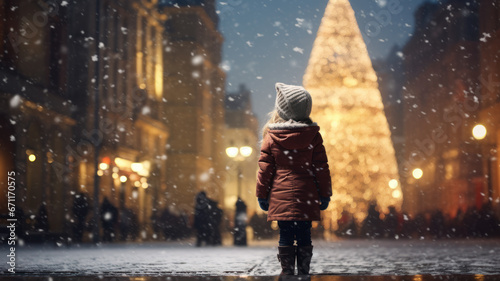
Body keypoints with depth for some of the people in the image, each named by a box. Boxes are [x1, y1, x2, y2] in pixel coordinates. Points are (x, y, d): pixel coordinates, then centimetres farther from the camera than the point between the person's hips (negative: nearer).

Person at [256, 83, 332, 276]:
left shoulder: (271, 136, -2)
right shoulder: (313, 136, -1)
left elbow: (265, 168, 1)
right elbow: (321, 167, 1)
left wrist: (262, 195, 10)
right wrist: (325, 194, 10)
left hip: (280, 196, 0)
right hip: (306, 197, 0)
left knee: (285, 236, 5)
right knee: (304, 235, 7)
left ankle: (287, 271, 6)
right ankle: (304, 271, 10)